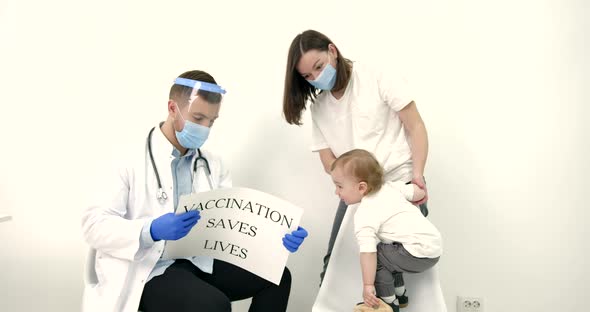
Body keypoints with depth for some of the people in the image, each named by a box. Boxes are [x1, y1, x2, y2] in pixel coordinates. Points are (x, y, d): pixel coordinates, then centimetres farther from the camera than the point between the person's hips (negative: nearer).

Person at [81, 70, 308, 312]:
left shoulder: (212, 165, 11)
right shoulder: (130, 158, -10)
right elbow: (94, 224, -15)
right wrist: (151, 231, -32)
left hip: (200, 262, 7)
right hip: (148, 269, -6)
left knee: (276, 276, -3)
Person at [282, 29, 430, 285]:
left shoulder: (378, 79, -4)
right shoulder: (318, 107, 8)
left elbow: (416, 127, -4)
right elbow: (329, 163, 4)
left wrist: (417, 175, -18)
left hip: (401, 184, -3)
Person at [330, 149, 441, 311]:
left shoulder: (365, 213, -15)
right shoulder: (390, 186, 7)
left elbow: (368, 251, -24)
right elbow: (420, 193, 16)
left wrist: (368, 286, -21)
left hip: (419, 253, -10)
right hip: (434, 245, 10)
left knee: (376, 257, -4)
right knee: (386, 254, 23)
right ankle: (399, 294, 32)